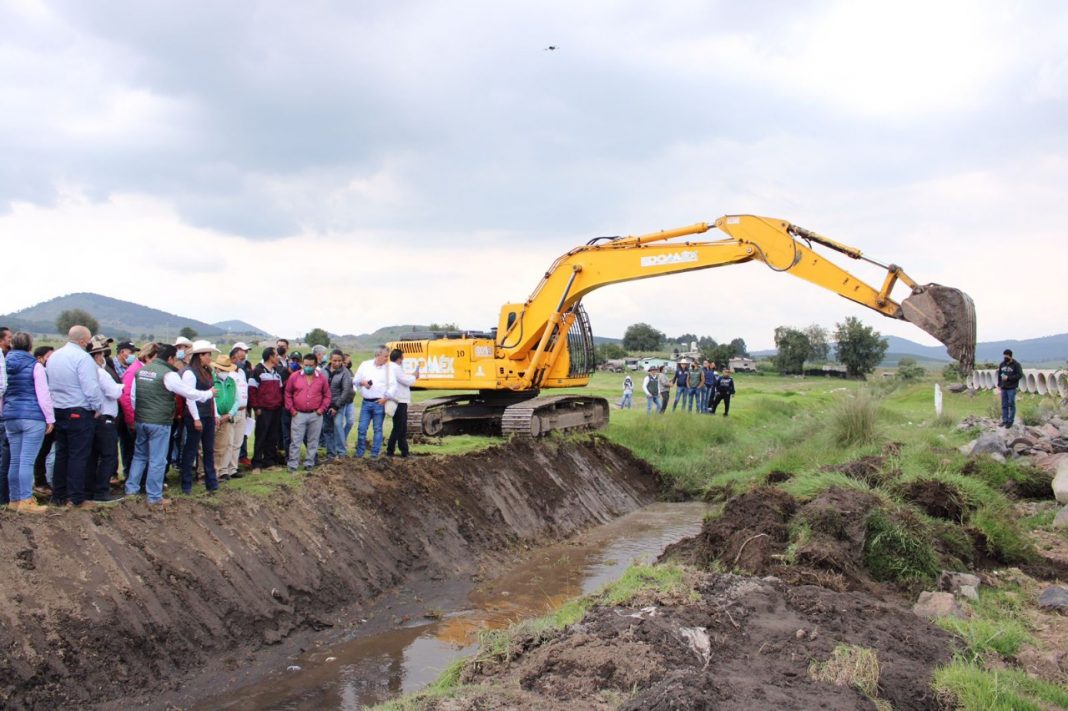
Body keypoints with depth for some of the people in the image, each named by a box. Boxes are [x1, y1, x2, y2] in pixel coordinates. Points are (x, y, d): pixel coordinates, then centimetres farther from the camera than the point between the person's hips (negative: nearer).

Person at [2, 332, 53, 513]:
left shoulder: (5, 365, 9)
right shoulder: (35, 366, -6)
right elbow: (43, 395, -10)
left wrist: (5, 414, 22)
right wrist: (50, 418, -4)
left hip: (10, 417, 5)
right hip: (33, 417, -5)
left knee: (15, 460, 12)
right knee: (27, 461, -7)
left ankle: (14, 499, 18)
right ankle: (25, 501, -7)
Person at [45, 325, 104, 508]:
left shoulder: (53, 356, 10)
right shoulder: (83, 358, -16)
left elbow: (48, 384, 16)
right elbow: (91, 388, -20)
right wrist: (97, 407, -7)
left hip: (58, 411, 8)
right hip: (80, 413, -8)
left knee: (61, 454, 15)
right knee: (78, 456, -2)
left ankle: (58, 496, 20)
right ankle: (76, 499, 0)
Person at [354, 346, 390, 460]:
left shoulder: (387, 368, -1)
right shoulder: (365, 365, 2)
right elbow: (355, 380, 8)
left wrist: (386, 398, -10)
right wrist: (362, 382, -12)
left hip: (380, 403, -1)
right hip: (366, 402, 1)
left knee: (378, 429, 6)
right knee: (361, 428, 4)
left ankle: (375, 453, 14)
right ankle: (359, 452, 16)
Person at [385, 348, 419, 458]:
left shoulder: (391, 367, 17)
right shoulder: (395, 368, -16)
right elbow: (407, 381, -17)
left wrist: (412, 376, 7)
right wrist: (414, 376, 1)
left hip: (400, 402, 10)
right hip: (399, 402, -10)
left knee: (402, 428, 13)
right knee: (398, 428, -5)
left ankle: (404, 451, 18)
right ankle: (390, 451, -2)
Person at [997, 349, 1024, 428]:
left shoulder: (1016, 364, -7)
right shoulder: (1002, 364, 8)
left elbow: (1020, 375, -11)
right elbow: (999, 374, 15)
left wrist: (1008, 378, -17)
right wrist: (999, 384, 9)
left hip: (1011, 388, -5)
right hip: (1003, 388, 5)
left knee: (1011, 405, 0)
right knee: (1004, 405, 8)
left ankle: (1010, 421, 6)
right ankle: (1004, 420, 15)